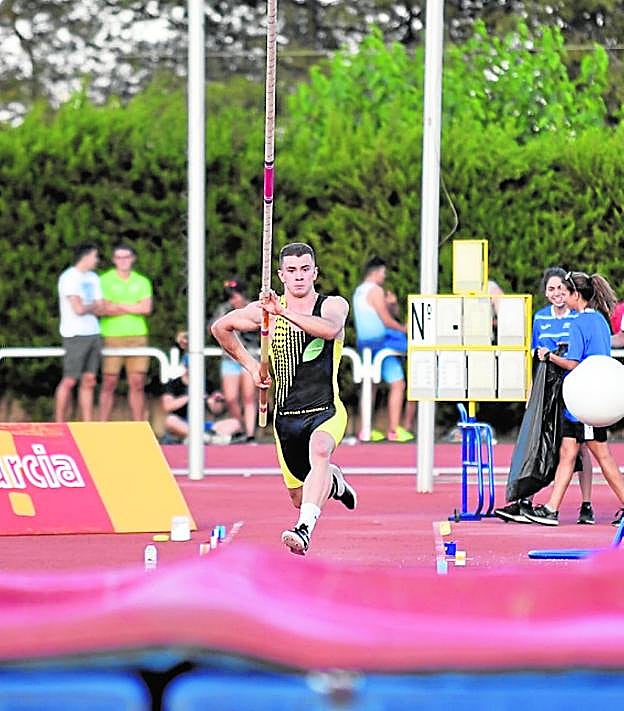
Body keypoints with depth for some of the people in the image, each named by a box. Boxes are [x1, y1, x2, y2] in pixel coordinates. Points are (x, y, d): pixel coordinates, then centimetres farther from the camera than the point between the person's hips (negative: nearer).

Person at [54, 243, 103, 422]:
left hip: (93, 333, 7)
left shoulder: (93, 278, 16)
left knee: (89, 381, 5)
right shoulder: (69, 278, -9)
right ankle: (59, 425, -1)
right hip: (75, 335, -7)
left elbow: (99, 309, 11)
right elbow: (79, 309, -16)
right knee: (69, 381, -6)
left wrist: (86, 308, -7)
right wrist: (93, 307, 2)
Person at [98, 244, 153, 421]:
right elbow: (104, 309, -10)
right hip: (112, 338, -3)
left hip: (137, 336, 3)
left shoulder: (142, 282, 14)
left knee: (137, 384, 2)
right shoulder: (104, 280, 4)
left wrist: (119, 306, -5)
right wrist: (133, 308, -5)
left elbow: (146, 308, 0)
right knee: (109, 384, -4)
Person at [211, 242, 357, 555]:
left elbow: (330, 329, -30)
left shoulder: (333, 305, -5)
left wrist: (285, 312, -37)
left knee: (319, 452, -37)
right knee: (299, 498, 12)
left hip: (326, 411, -4)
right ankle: (333, 482, 47)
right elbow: (221, 327, 18)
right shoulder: (265, 310, 2)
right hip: (286, 416, 4)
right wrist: (250, 365, 11)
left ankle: (304, 528, -48)